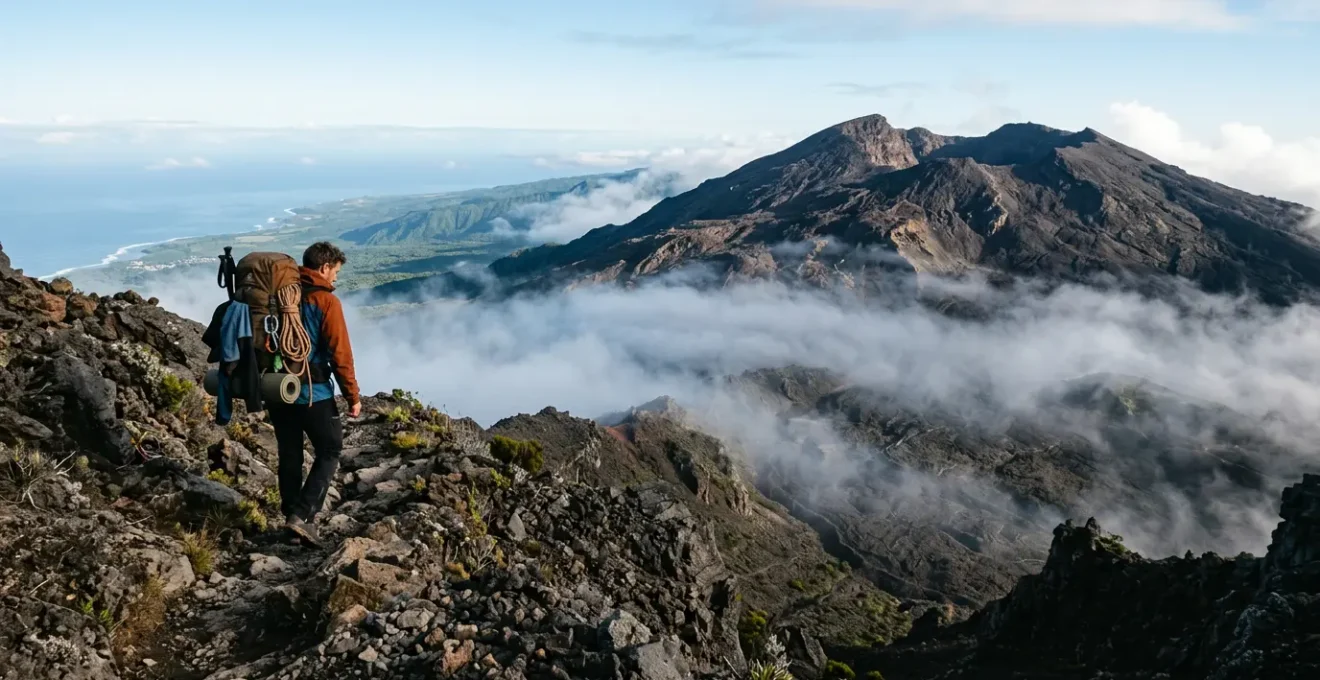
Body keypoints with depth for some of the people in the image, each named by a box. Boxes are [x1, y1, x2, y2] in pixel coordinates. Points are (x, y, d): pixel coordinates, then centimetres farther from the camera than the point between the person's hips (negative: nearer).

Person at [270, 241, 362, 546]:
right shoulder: (326, 301, -12)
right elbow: (340, 354, -14)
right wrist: (353, 396, -7)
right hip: (313, 394, -6)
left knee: (289, 455, 15)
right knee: (329, 453, 7)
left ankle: (292, 516, 22)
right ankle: (301, 515, -3)